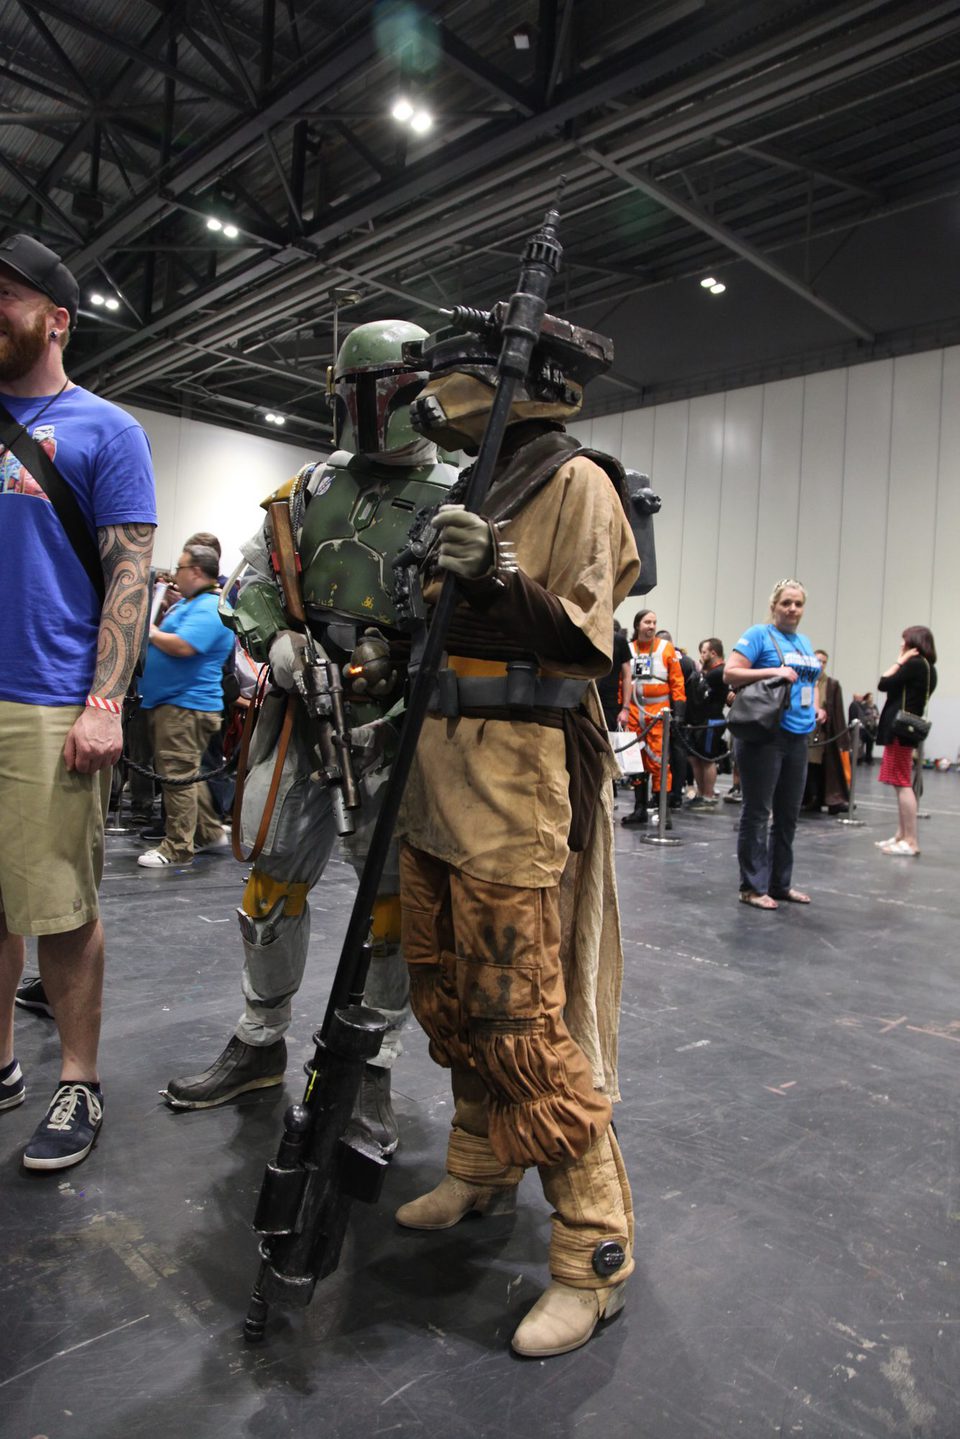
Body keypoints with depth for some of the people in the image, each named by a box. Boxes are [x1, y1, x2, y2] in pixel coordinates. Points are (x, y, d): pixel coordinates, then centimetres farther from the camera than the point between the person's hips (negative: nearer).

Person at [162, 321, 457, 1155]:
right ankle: (260, 1045, 30)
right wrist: (275, 639, -5)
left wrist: (415, 673, -18)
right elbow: (255, 579, 14)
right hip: (299, 710, 4)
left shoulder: (454, 501, -1)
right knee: (273, 880, 11)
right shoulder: (312, 489, 12)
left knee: (391, 893, 1)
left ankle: (371, 1069, 19)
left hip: (392, 719, -4)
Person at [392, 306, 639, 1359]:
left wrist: (496, 577, -26)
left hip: (513, 777, -9)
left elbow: (584, 640, -15)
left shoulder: (576, 483, -5)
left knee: (522, 1020, -6)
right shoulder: (483, 483, 20)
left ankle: (594, 1250, 10)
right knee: (446, 993, 16)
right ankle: (482, 1171, 36)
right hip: (440, 768, 9)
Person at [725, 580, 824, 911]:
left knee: (788, 815, 12)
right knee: (758, 813, -2)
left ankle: (780, 883, 23)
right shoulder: (759, 635, -5)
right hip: (764, 735, -7)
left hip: (797, 737, 8)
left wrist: (816, 707, 9)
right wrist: (772, 671, -21)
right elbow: (730, 673, -13)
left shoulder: (804, 642, 18)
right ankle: (753, 887, 6)